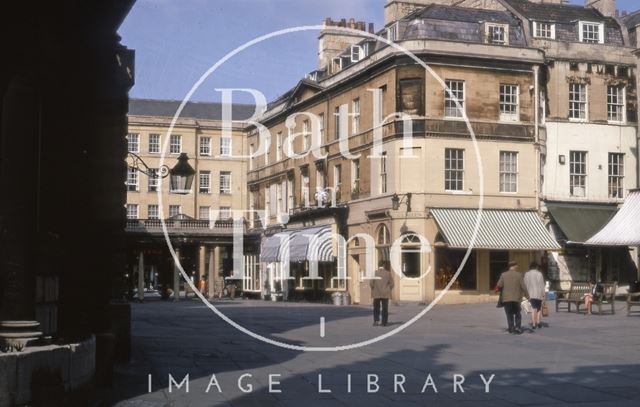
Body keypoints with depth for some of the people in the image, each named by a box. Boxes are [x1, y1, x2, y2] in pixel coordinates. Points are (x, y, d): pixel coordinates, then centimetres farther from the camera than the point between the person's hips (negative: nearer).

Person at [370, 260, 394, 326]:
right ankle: (384, 322, 5)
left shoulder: (374, 273, -5)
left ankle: (376, 320, -4)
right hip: (385, 294, 0)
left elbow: (371, 283, -8)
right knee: (385, 308, 7)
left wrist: (373, 289, 9)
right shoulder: (388, 273, -2)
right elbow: (391, 283, -2)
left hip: (376, 294, 0)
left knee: (376, 308, 10)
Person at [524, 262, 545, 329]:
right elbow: (541, 285, -8)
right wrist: (543, 294, -4)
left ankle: (533, 324, 1)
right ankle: (538, 322, 5)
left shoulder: (526, 274, 4)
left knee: (533, 308, 7)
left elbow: (525, 285, 5)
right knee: (539, 308, 14)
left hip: (530, 294, 3)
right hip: (538, 294, -3)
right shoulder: (539, 274, -8)